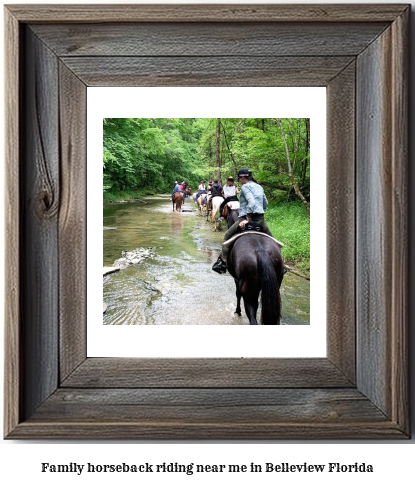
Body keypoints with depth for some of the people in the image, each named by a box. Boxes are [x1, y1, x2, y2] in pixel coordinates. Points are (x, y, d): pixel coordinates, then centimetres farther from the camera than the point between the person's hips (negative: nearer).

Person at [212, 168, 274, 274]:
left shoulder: (245, 187, -6)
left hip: (247, 218, -6)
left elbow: (251, 203, -20)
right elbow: (265, 204, 23)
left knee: (227, 236, 9)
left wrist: (247, 219, -21)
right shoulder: (259, 187, 17)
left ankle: (223, 262, 3)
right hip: (260, 219, 6)